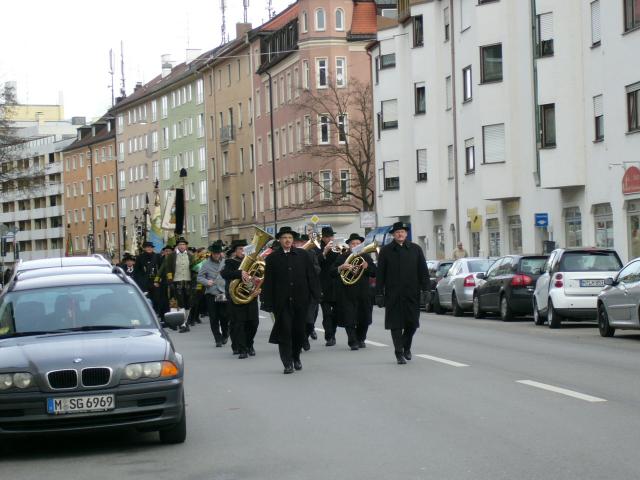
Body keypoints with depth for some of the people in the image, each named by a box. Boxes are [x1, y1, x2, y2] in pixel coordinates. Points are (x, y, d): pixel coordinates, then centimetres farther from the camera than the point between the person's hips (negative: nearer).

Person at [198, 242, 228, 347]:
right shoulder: (206, 264, 3)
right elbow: (199, 277, 6)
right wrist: (206, 282, -14)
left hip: (224, 295, -1)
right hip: (211, 295, 1)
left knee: (224, 316, -1)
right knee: (213, 318, 0)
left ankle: (225, 335, 25)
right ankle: (218, 339, 9)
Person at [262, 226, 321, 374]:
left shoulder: (303, 255, 6)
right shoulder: (272, 258, 1)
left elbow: (311, 275, 7)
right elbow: (268, 282, 0)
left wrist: (315, 295, 0)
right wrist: (268, 303, -5)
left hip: (301, 300, 2)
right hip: (282, 301, -2)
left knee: (299, 331, 8)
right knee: (284, 332, -3)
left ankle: (296, 357, 27)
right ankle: (288, 363, 1)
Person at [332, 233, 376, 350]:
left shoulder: (366, 257, 12)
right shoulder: (342, 257, 6)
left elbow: (374, 273, 5)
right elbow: (332, 273, -1)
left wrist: (366, 266, -14)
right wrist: (341, 267, -19)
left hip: (363, 293, 2)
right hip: (347, 294, -2)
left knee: (364, 319, 6)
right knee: (349, 319, -8)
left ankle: (360, 339, 24)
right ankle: (353, 342, -6)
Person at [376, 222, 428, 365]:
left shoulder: (415, 249, 8)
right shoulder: (386, 251, 4)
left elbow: (423, 271, 8)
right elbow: (380, 274, 3)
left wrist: (425, 289, -1)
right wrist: (379, 294, -3)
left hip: (412, 294, 2)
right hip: (393, 296, -1)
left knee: (412, 323, 4)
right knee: (396, 324, -1)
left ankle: (406, 347, 28)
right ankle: (399, 353, 4)